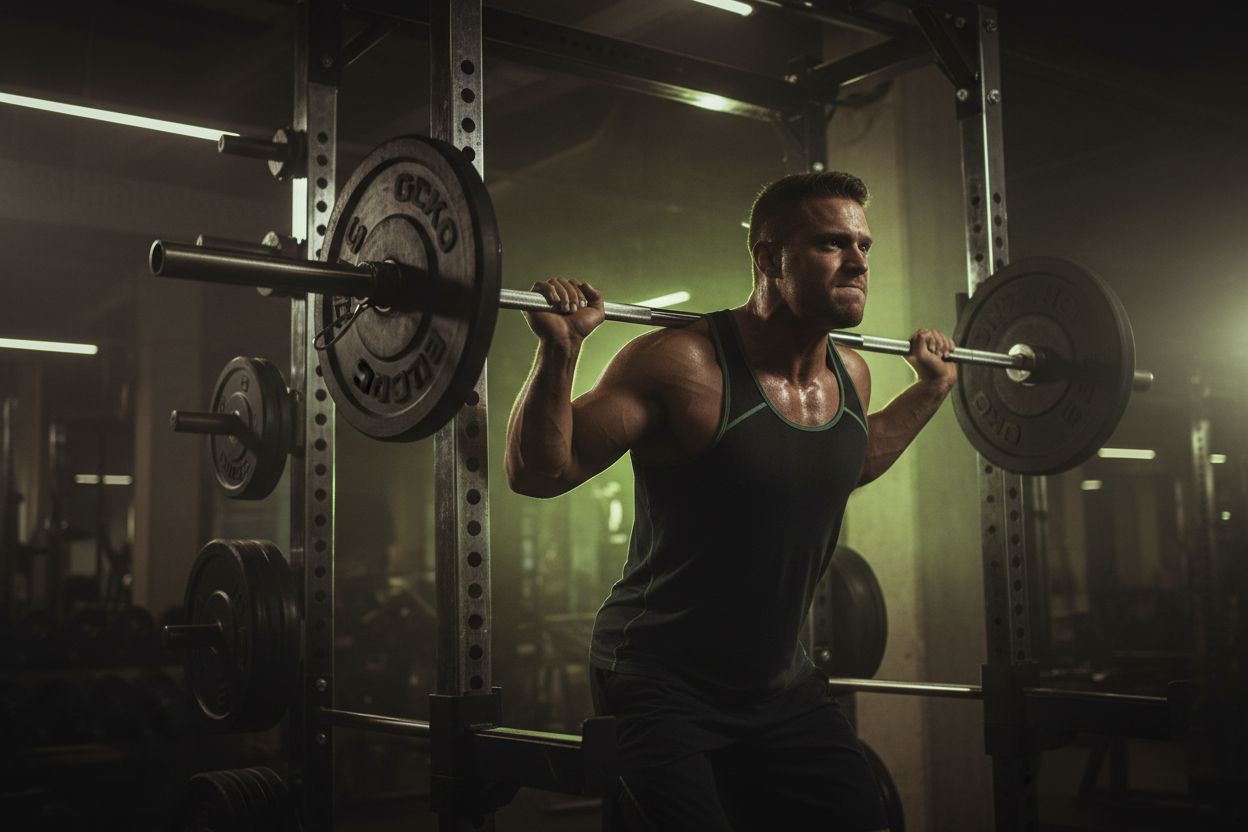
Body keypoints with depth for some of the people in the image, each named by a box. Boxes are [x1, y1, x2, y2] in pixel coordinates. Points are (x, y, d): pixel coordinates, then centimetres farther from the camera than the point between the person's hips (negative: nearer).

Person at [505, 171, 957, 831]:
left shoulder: (850, 374, 2)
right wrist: (560, 352, -31)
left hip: (779, 687, 7)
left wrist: (932, 387, 22)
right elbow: (537, 473, -18)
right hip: (659, 689, -7)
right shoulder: (684, 365, -20)